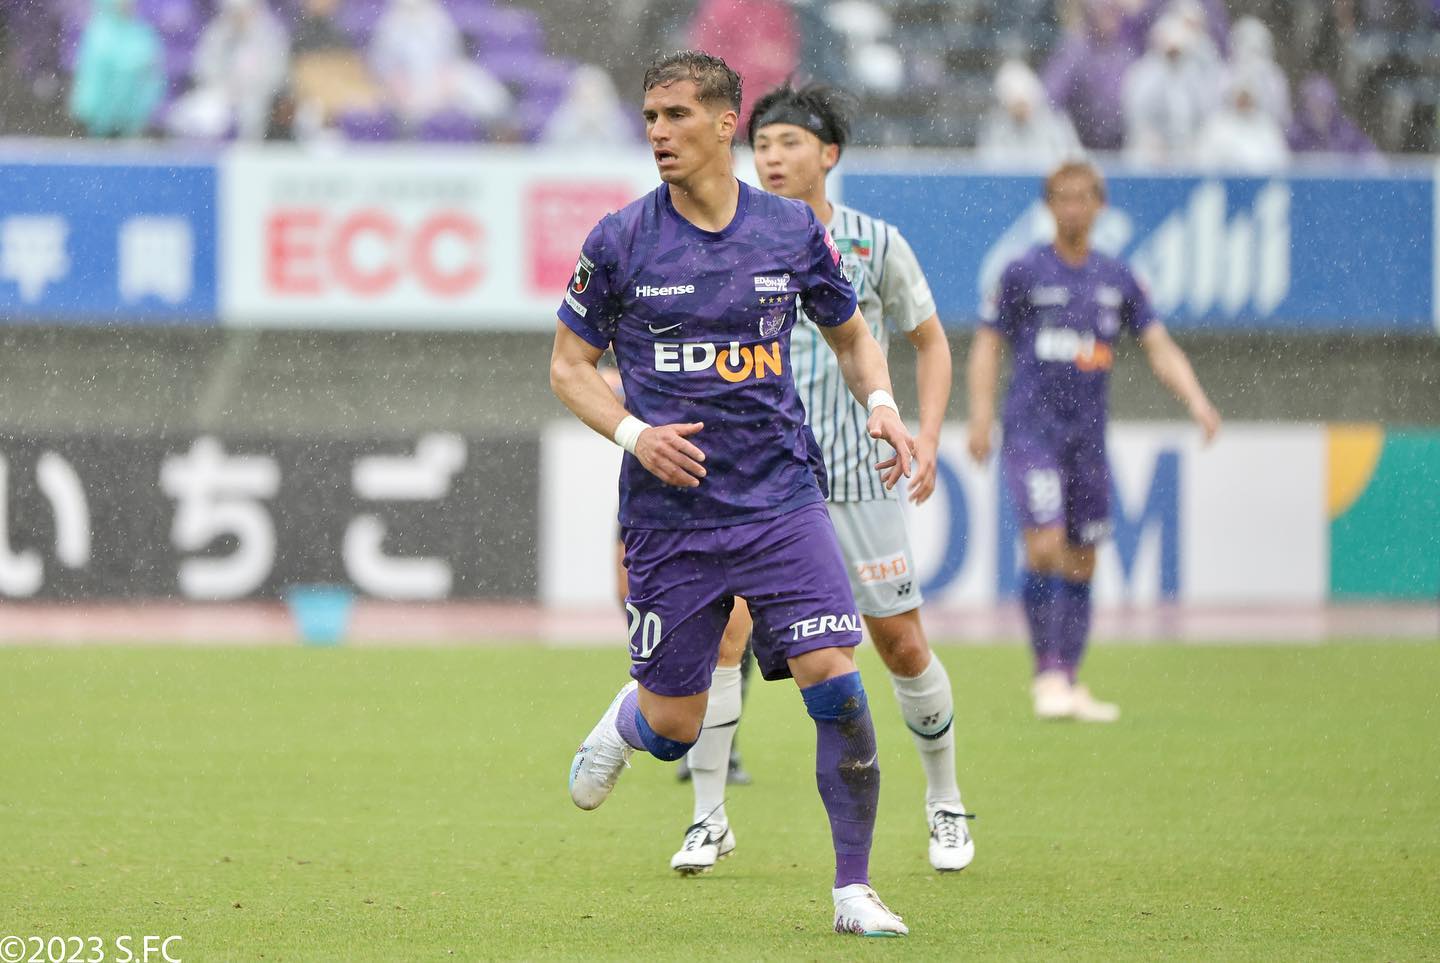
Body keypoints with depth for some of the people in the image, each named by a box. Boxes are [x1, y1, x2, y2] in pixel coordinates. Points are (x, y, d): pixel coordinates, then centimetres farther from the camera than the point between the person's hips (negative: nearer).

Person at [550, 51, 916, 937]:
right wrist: (634, 432, -13)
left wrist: (881, 405, -4)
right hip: (670, 517, -1)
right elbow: (569, 367, 5)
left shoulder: (794, 232, 2)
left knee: (836, 683, -14)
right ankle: (625, 722, 42)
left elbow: (852, 335, 16)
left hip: (780, 498, 1)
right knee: (674, 727, 3)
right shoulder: (620, 242, -3)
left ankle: (854, 888, -2)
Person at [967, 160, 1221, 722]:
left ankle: (1068, 685, 13)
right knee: (1046, 546, -18)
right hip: (1031, 429, -4)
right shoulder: (1023, 273, 0)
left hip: (1088, 437, 4)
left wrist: (1195, 400, -7)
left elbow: (1159, 348, 9)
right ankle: (1048, 675, -12)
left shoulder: (1117, 280, 10)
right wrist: (981, 415, -7)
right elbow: (987, 345, 4)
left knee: (1081, 563, 5)